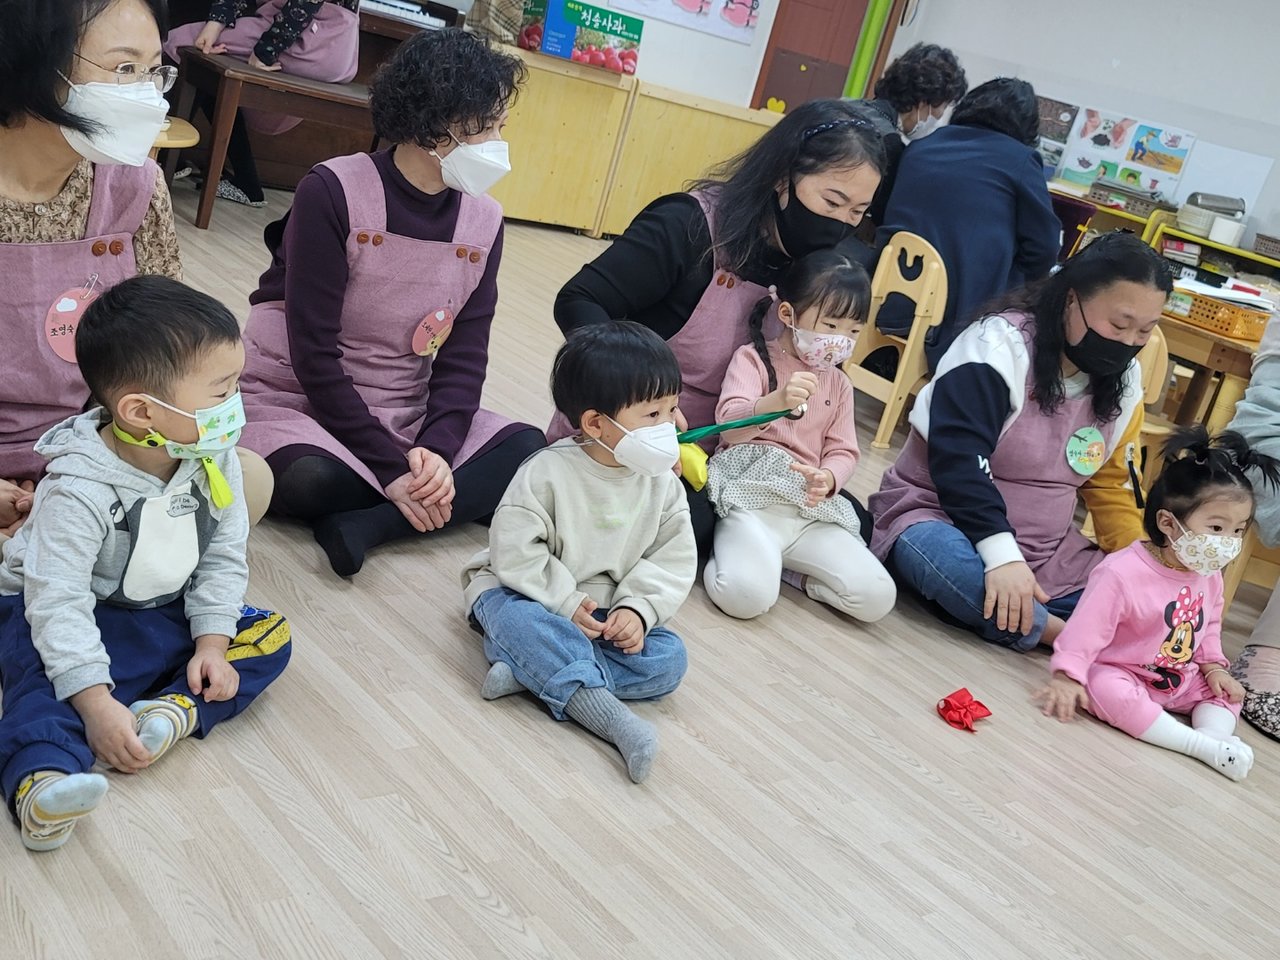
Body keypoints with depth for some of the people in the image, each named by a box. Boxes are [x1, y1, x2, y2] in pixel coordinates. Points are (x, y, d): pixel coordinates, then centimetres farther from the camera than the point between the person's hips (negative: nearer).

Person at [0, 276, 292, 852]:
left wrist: (212, 643, -13)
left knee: (270, 637, -10)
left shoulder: (214, 459, -11)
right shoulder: (78, 490, -30)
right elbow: (58, 601, -32)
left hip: (168, 612, 6)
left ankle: (178, 708, -29)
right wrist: (96, 703, -37)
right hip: (77, 616, -6)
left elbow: (224, 556, -2)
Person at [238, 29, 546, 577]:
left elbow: (464, 357, -3)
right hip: (294, 397, -5)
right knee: (311, 480, -37)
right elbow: (313, 354, -20)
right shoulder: (334, 192, -17)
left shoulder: (484, 222, -2)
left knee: (528, 451, -16)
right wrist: (392, 469, -24)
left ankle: (367, 524, -26)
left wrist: (436, 449, -21)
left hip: (402, 413, 5)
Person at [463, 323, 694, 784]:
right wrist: (566, 604, -24)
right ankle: (609, 714, -45)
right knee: (524, 622, -38)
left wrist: (638, 609, -19)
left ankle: (533, 671, -28)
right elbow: (515, 551, -18)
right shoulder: (548, 473, -17)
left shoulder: (662, 484, -4)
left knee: (668, 658, -20)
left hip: (609, 611, 4)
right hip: (527, 595, -4)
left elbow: (674, 558, -3)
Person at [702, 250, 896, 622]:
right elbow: (730, 425, -13)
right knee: (747, 595, -33)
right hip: (751, 496, -5)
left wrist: (828, 477, -14)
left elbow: (843, 451, 11)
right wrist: (777, 401, -34)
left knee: (878, 597, -13)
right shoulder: (753, 358, 3)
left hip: (812, 509, 5)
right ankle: (734, 549, 2)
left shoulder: (838, 384, 20)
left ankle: (782, 563, 7)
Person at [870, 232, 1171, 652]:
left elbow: (1113, 486, 12)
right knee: (951, 563, -41)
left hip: (1048, 559, 6)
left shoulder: (1123, 382, 4)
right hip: (937, 519, -6)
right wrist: (1001, 554, -36)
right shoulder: (999, 345, -16)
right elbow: (958, 462, -26)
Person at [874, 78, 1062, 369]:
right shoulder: (1021, 159, 3)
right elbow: (1044, 247, 0)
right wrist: (1014, 287, 20)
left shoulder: (919, 148, 19)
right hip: (960, 321, -5)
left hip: (888, 307, 6)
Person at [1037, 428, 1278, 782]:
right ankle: (1202, 745, -37)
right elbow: (1087, 629, -24)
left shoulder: (1209, 576, -1)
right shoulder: (1122, 572, -26)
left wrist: (1213, 666, 2)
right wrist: (1067, 677, -26)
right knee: (1109, 691, -36)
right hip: (1119, 672, -8)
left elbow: (1209, 627, 15)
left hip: (1182, 681, 8)